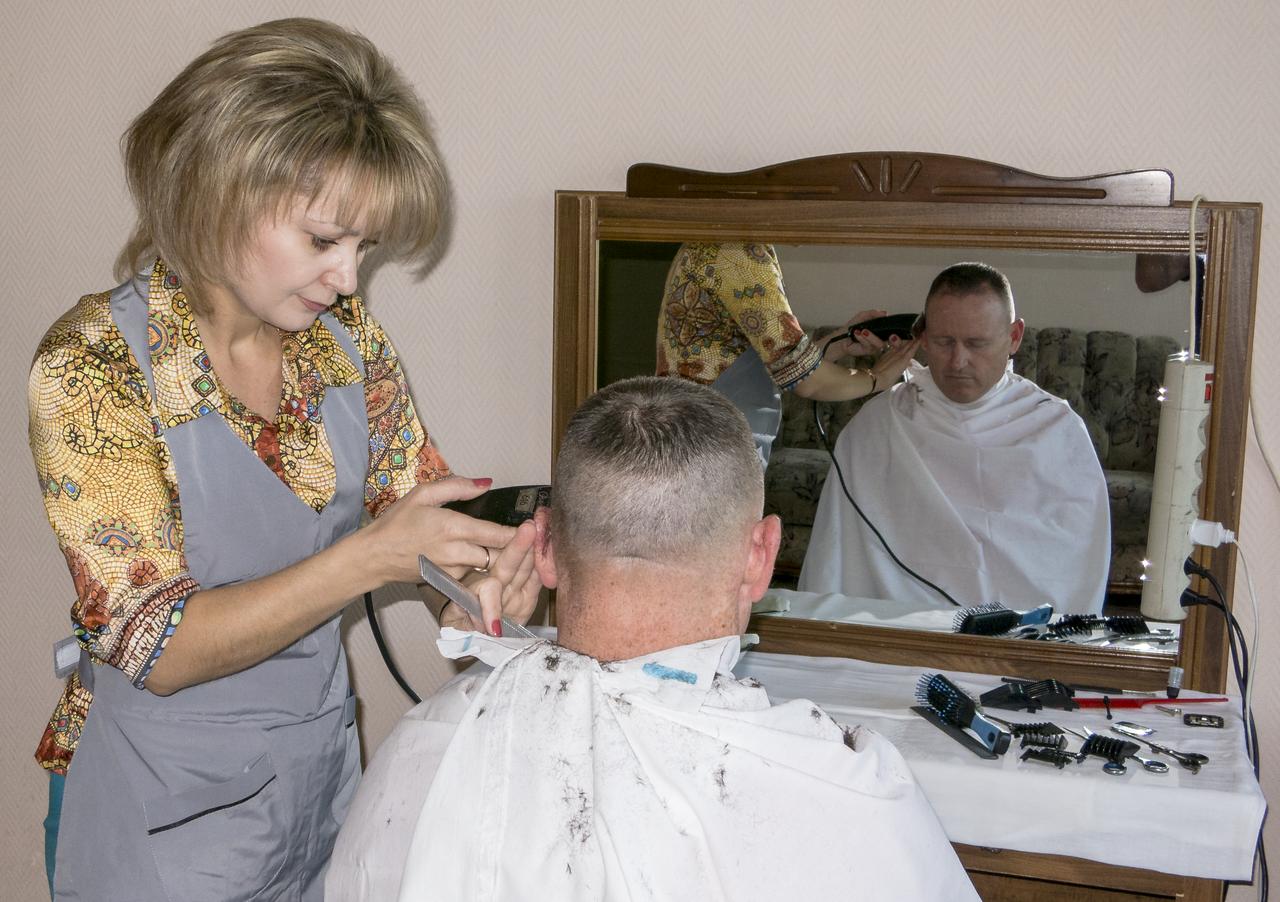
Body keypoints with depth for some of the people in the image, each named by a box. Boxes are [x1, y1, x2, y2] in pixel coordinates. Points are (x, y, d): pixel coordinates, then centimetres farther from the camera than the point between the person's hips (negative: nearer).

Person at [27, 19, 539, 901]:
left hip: (326, 781, 5)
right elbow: (159, 647, -23)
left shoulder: (345, 331, -6)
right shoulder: (91, 365, -21)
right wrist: (370, 557, -34)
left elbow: (412, 492, 2)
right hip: (167, 820, -5)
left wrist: (482, 563, -21)